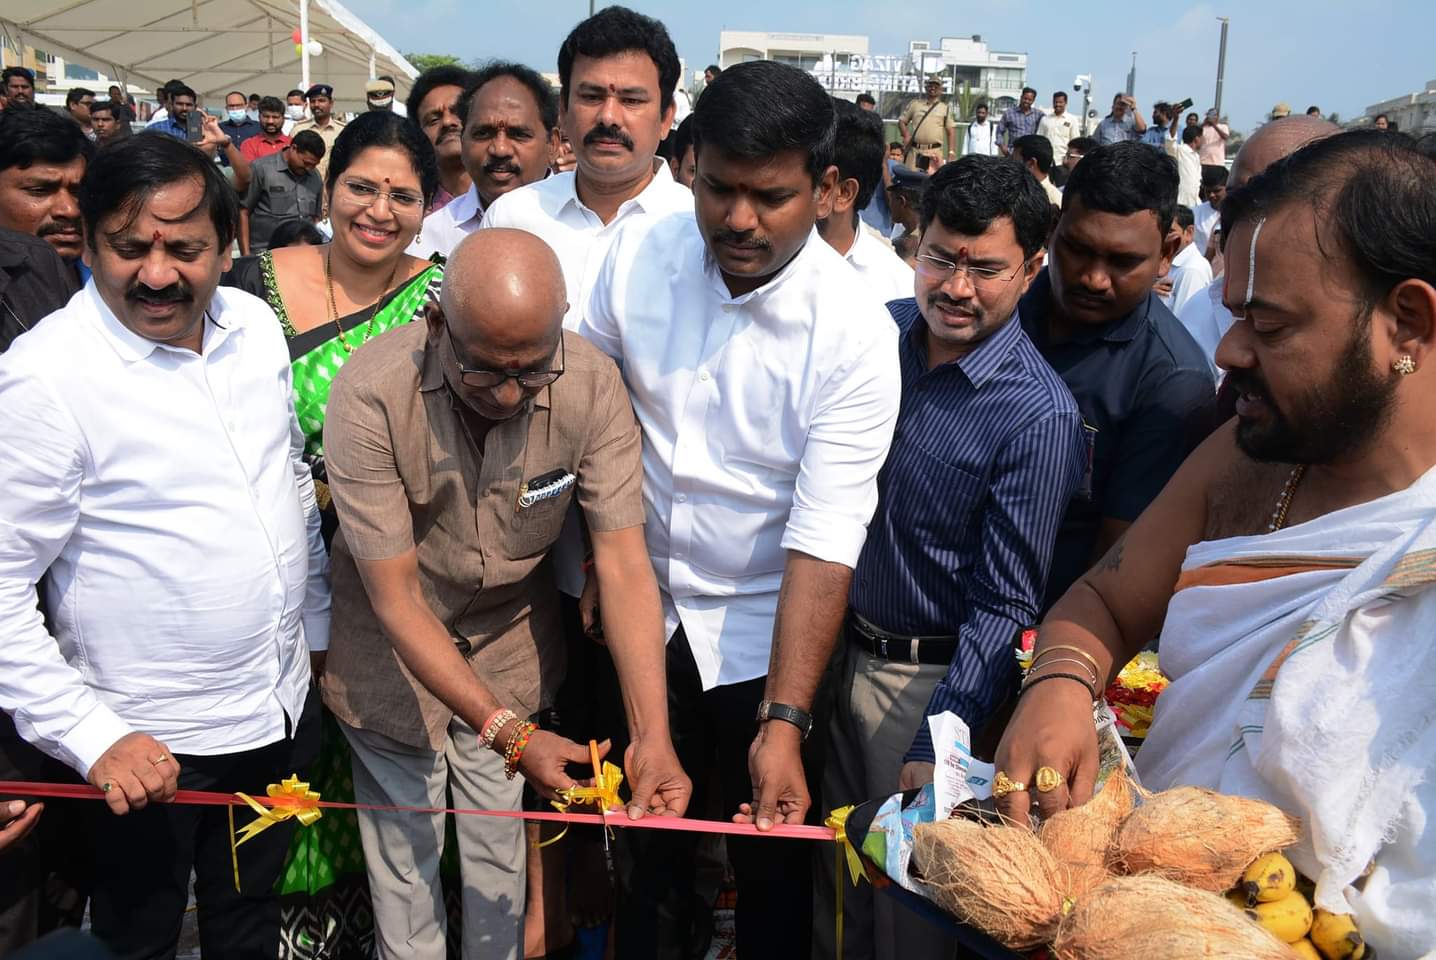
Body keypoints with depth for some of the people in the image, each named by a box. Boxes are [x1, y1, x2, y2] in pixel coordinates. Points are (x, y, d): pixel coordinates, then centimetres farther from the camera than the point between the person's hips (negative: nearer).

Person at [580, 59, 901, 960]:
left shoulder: (856, 334, -21)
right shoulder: (639, 253, -11)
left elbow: (824, 542, -23)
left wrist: (785, 722, -27)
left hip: (763, 630, -3)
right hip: (640, 608, 4)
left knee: (771, 853, 14)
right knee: (645, 835, 22)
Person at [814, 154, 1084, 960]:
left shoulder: (1037, 416, -21)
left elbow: (1005, 606, -18)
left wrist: (935, 753, -20)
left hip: (931, 676, -5)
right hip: (839, 649, 5)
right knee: (832, 869, 22)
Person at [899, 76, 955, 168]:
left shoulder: (945, 108, 12)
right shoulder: (914, 104, 13)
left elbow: (950, 132, 9)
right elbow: (901, 121, 15)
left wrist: (950, 152, 0)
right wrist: (906, 135, -4)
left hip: (935, 151, -1)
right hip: (914, 150, 1)